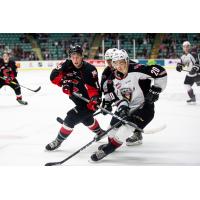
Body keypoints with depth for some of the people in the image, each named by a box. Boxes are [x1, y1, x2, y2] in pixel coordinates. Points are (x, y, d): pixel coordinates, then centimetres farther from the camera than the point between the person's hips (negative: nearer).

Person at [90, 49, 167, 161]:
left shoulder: (136, 70, -22)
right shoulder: (115, 77, -1)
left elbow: (161, 72, -23)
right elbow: (118, 96, 2)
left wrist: (155, 90, -21)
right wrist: (122, 106, -17)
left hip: (144, 106, -8)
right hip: (128, 107, 8)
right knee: (114, 123, 12)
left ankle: (111, 146, -9)